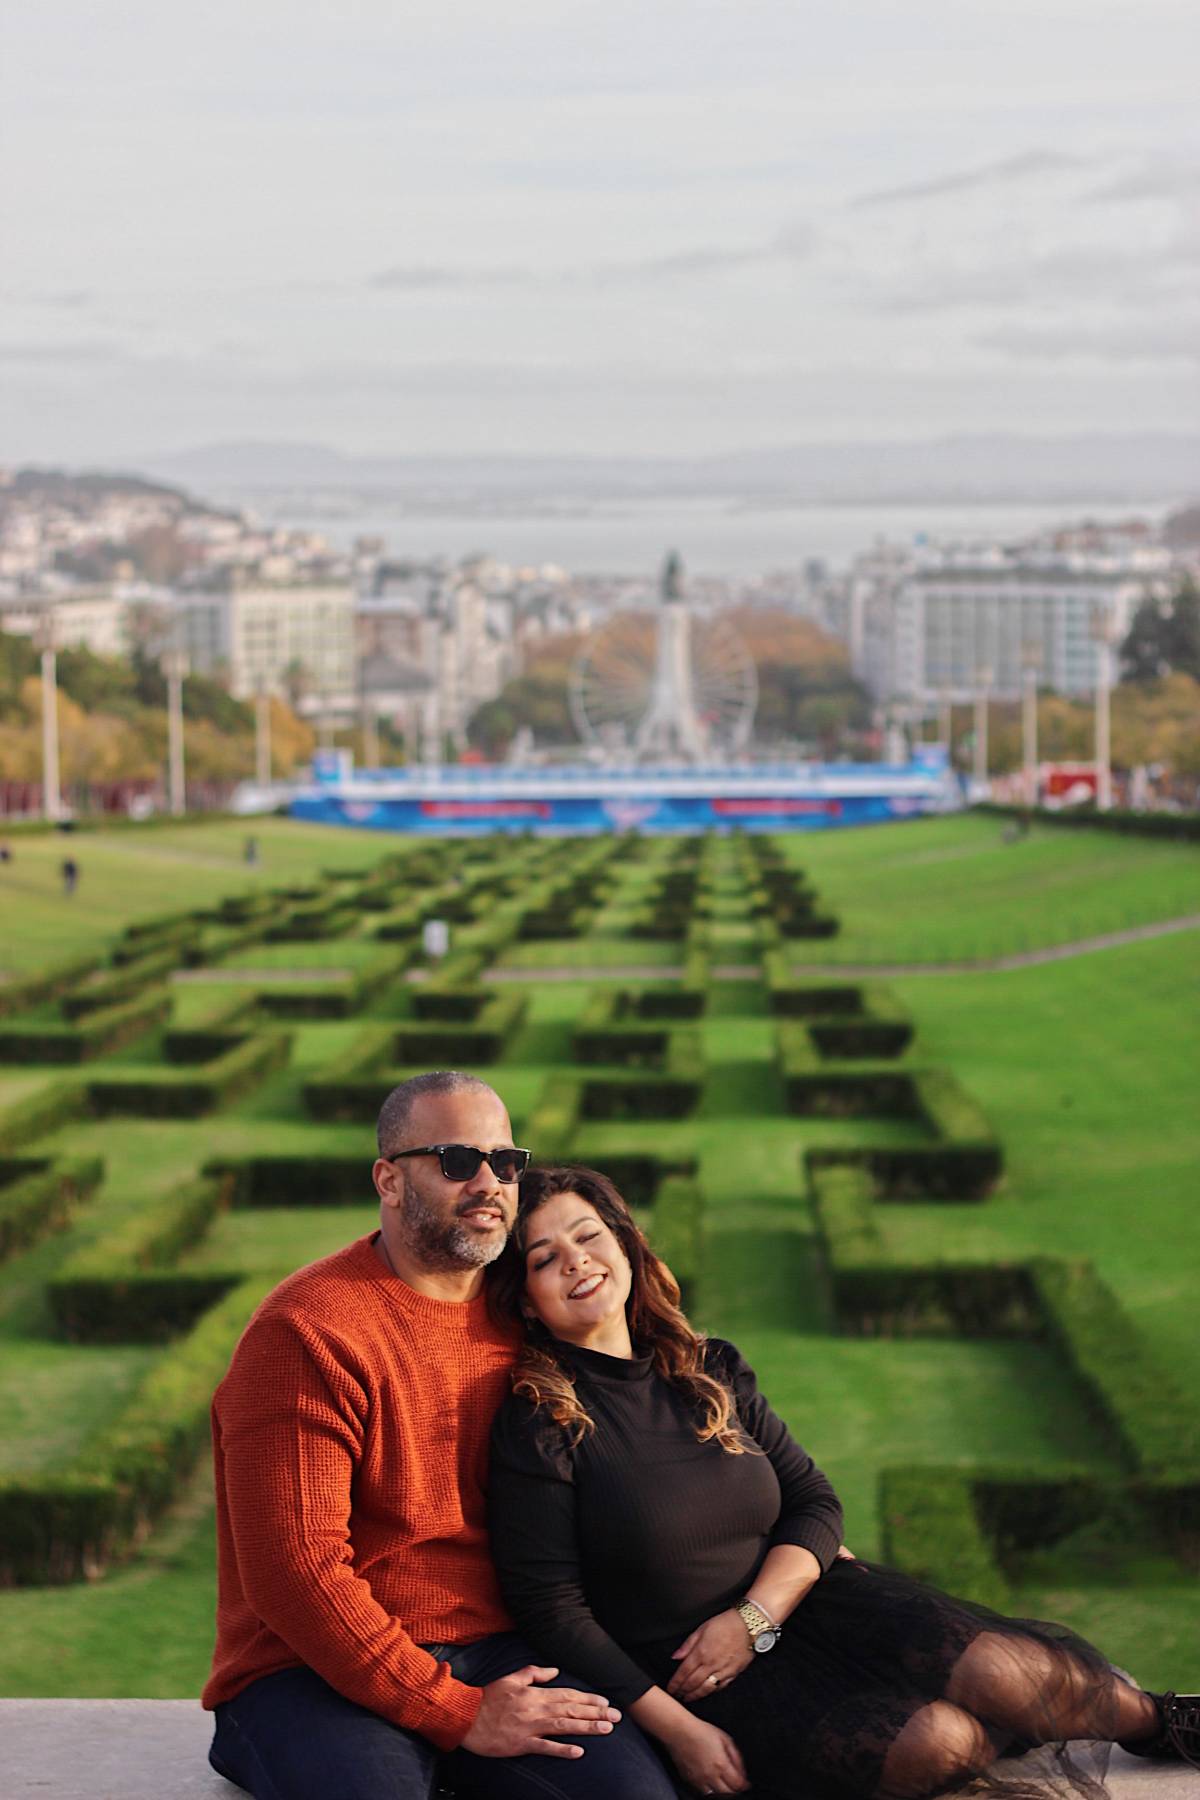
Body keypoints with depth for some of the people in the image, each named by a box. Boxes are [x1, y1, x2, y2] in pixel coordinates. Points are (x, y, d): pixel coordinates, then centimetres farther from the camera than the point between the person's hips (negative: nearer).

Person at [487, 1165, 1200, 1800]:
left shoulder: (711, 1372, 6)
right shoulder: (538, 1423, -11)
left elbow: (814, 1501, 7)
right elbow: (552, 1607, -13)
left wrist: (754, 1618, -12)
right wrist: (679, 1732, -18)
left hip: (796, 1596, 5)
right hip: (684, 1677, -5)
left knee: (997, 1669, -22)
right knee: (933, 1739, -25)